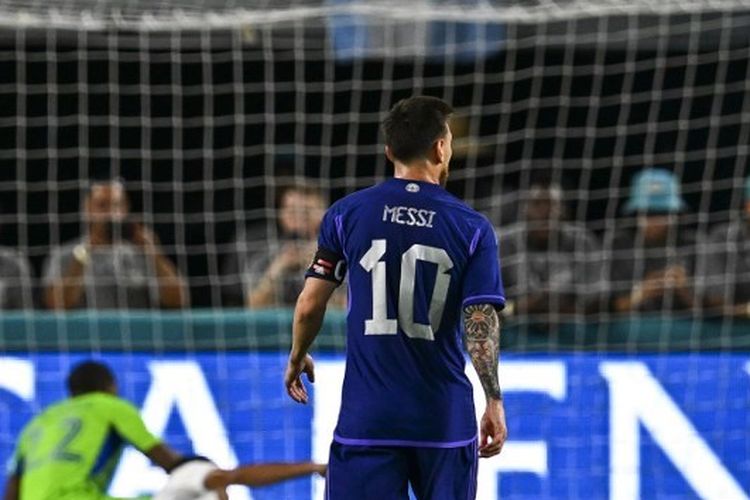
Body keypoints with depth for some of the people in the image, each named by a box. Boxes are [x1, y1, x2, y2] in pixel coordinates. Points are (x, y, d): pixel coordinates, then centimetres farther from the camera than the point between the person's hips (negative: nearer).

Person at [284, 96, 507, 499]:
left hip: (366, 417, 0)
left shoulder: (347, 214, 1)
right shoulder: (472, 228, -2)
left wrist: (297, 359, 21)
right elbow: (481, 324, -8)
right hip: (445, 419, 0)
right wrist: (494, 401, -1)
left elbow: (310, 304, 2)